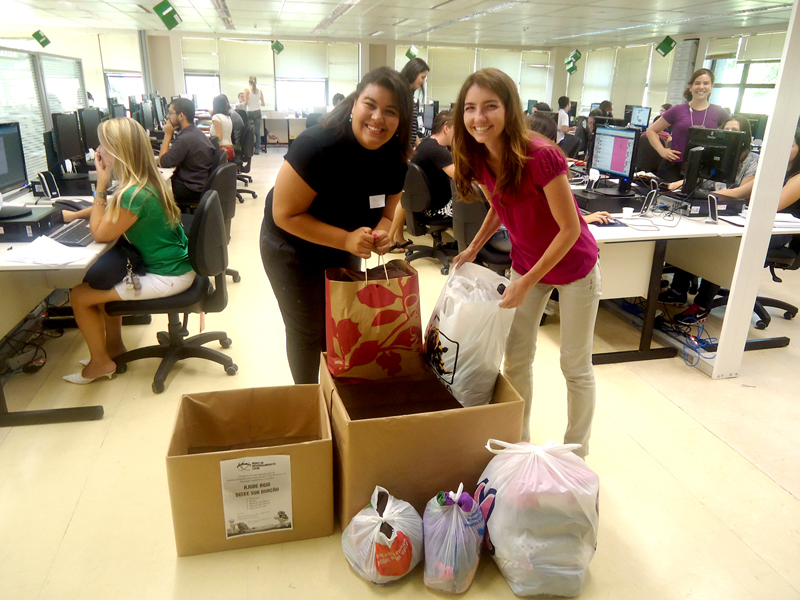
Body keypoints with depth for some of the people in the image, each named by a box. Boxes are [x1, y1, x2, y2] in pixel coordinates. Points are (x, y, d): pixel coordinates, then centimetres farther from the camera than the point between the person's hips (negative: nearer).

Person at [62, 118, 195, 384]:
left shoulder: (134, 195, -26)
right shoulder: (147, 181, 3)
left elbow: (100, 234, -13)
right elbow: (111, 209, 21)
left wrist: (101, 186, -13)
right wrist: (75, 214, 11)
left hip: (166, 277, -9)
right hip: (174, 263, 9)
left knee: (79, 295, 0)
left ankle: (100, 362, 19)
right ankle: (114, 346, 34)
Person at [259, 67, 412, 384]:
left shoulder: (395, 157, -13)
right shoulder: (317, 145, -32)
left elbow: (387, 212, 0)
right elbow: (285, 215, -29)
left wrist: (381, 234, -24)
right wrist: (346, 239, -38)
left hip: (344, 251, 6)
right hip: (292, 249, -6)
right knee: (308, 333, 5)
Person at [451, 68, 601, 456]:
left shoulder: (540, 156, -30)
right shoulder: (478, 158, -10)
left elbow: (570, 229, -24)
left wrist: (527, 282, -23)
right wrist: (474, 247, -2)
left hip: (573, 266, -5)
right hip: (525, 263, 6)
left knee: (575, 366, 8)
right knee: (516, 359, 10)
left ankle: (576, 454, 29)